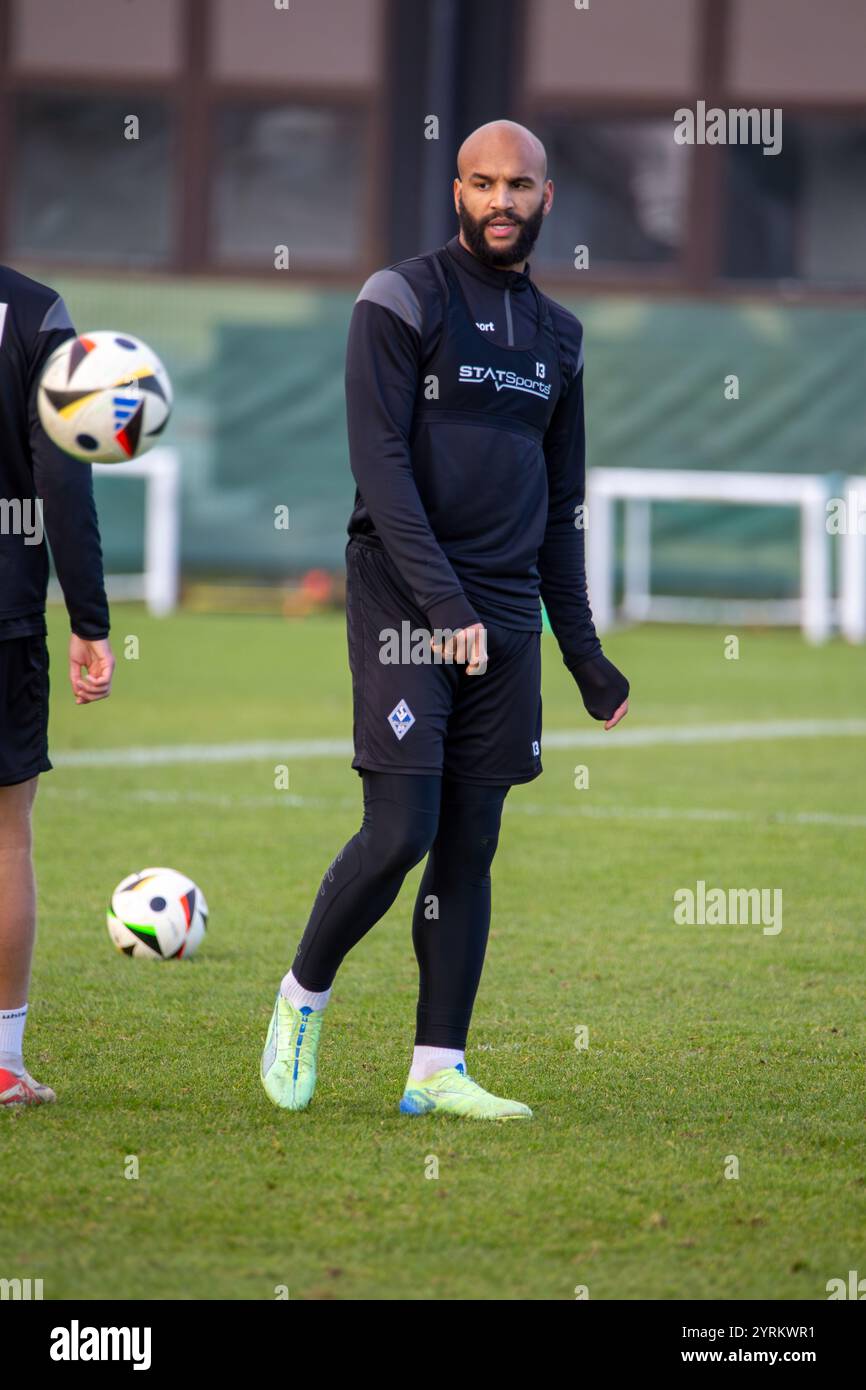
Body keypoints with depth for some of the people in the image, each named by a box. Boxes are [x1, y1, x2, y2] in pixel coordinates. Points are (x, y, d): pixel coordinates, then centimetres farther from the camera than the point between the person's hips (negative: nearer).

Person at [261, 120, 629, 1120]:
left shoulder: (555, 336, 15)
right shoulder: (402, 303, -4)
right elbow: (380, 463, -13)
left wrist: (585, 654, 17)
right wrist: (444, 602, -22)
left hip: (507, 622, 6)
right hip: (403, 603, -6)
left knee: (470, 849, 4)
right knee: (400, 831, -12)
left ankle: (438, 1069, 7)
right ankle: (301, 999, 11)